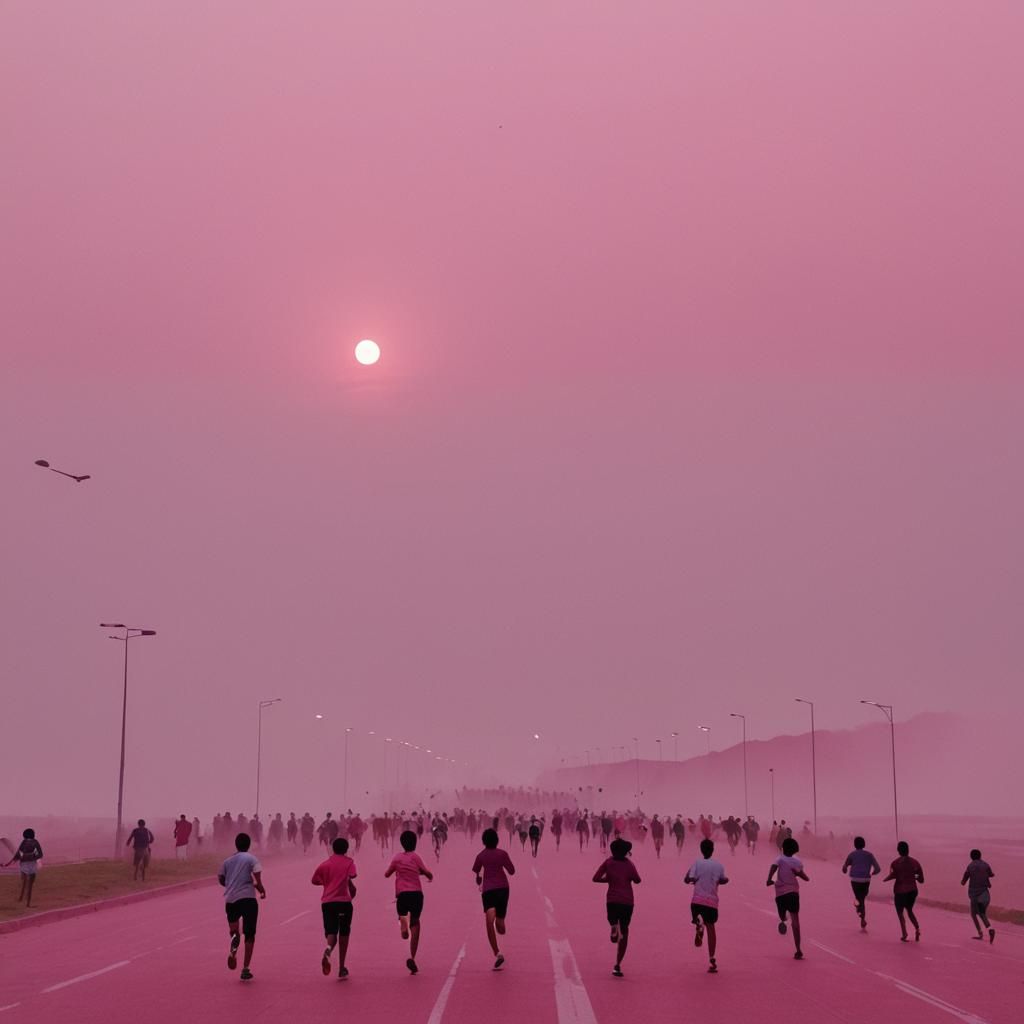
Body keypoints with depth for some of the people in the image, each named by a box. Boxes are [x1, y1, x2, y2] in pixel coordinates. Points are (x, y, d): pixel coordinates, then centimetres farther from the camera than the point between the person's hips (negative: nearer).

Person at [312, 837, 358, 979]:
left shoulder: (324, 865, 11)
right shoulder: (349, 862, 3)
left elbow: (315, 880, 20)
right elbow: (351, 877, -14)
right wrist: (352, 887, 3)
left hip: (327, 902, 2)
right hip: (343, 901, -2)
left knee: (331, 933, 2)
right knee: (343, 935, 10)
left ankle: (328, 949, -34)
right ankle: (341, 968, 10)